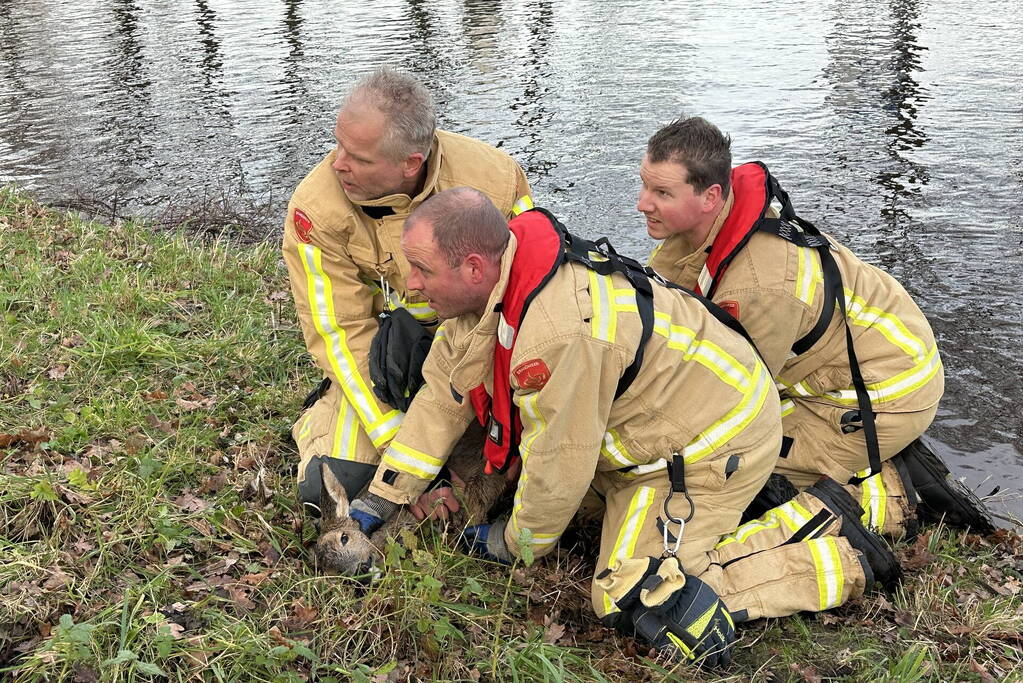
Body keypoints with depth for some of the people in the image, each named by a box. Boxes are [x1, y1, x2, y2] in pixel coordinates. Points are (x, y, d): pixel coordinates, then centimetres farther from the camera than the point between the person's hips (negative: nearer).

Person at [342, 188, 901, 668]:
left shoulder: (560, 330, -37)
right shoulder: (484, 285, -7)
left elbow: (560, 467, -25)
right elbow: (441, 399, 2)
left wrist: (516, 544, -5)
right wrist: (377, 502, 3)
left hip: (717, 445, -9)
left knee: (631, 598, -11)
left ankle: (841, 560, 0)